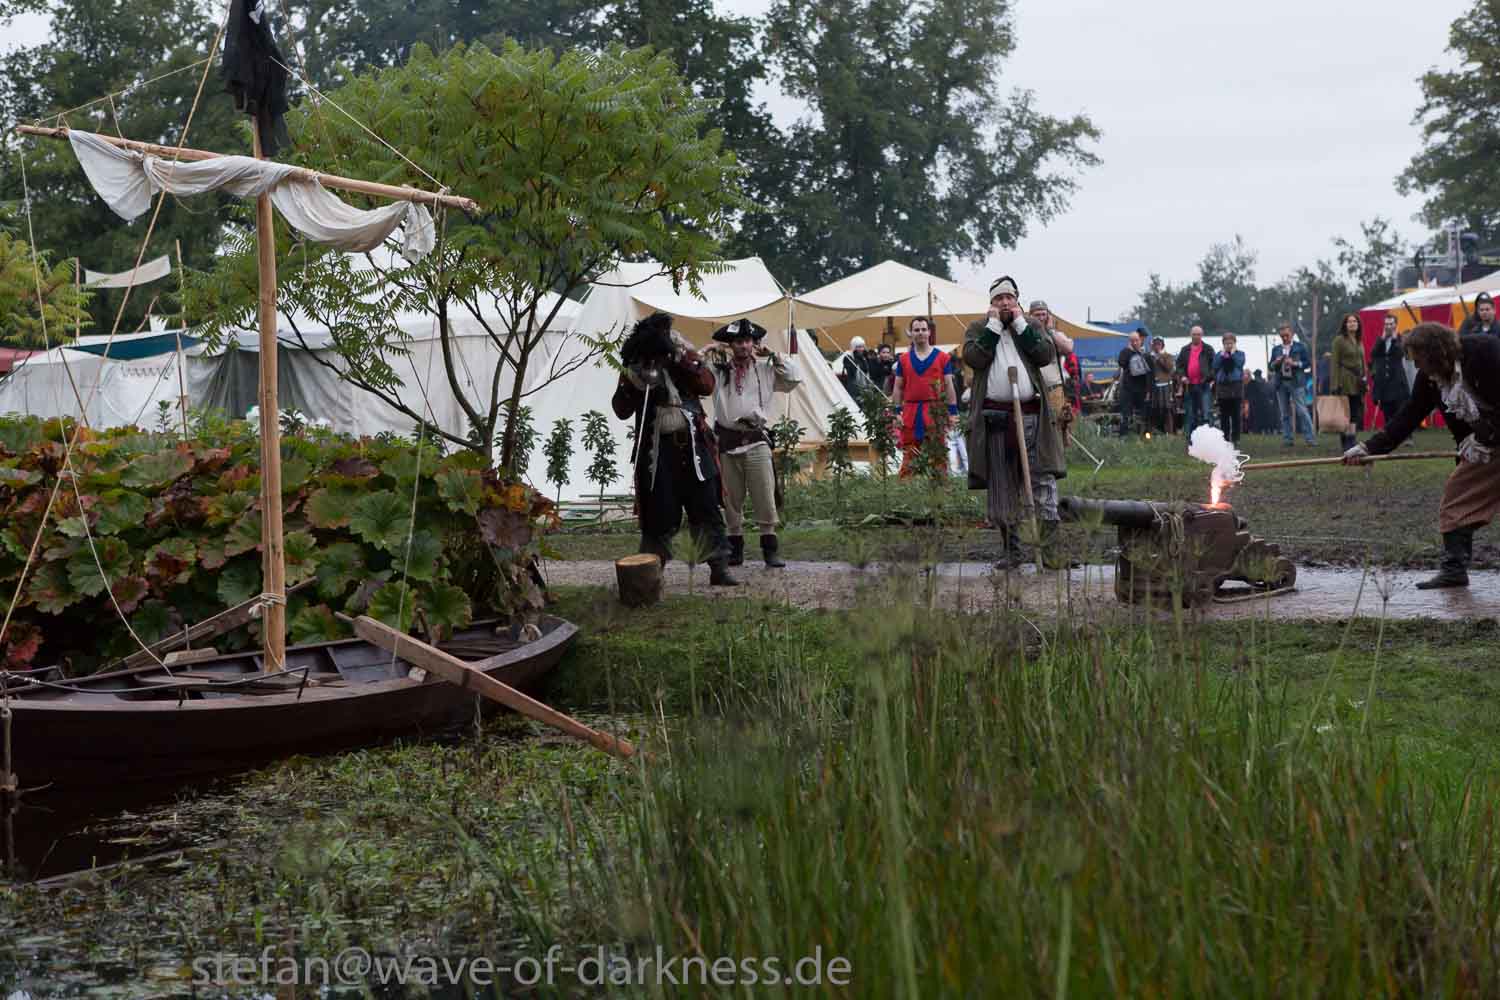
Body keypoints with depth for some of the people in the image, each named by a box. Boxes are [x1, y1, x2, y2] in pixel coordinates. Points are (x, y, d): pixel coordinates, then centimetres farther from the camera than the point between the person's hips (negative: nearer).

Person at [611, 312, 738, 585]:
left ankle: (719, 568, 2)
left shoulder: (684, 358, 8)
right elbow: (621, 410, -1)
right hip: (657, 450, -1)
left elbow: (707, 385, -7)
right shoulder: (634, 369, 5)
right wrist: (634, 382, -16)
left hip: (692, 445, 1)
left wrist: (685, 358, -15)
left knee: (707, 508, -2)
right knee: (659, 514, 0)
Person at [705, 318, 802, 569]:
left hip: (756, 442, -1)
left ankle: (770, 549, 1)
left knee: (765, 498, -5)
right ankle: (735, 548, 16)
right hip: (727, 441, 1)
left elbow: (794, 377, 4)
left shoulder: (765, 369, 8)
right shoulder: (718, 370, 8)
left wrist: (774, 356, 2)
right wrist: (708, 352, 1)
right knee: (731, 499, 8)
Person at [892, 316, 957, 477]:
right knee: (909, 458, 3)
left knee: (939, 456, 0)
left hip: (936, 413, -1)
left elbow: (949, 386, 5)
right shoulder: (903, 359, 11)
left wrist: (953, 412, -1)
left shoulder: (942, 357, 6)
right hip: (910, 414, 1)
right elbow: (898, 389, 12)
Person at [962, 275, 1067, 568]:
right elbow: (973, 357, -8)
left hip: (1031, 414, 0)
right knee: (1001, 487, 4)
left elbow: (1046, 355, -3)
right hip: (994, 417, 0)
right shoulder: (978, 329, 10)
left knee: (1043, 479, -7)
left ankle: (1050, 548, -6)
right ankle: (1012, 549, 13)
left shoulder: (1031, 327, 14)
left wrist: (1020, 323, -3)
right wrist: (994, 324, -5)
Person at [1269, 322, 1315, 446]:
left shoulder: (1300, 347, 6)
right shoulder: (1276, 349, 15)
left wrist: (1295, 364, -13)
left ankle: (1310, 438, -11)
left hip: (1295, 382, -4)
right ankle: (1287, 439, 9)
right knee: (1285, 413, 5)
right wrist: (1276, 363, -6)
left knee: (1302, 410, -10)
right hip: (1281, 383, 4)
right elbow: (1271, 367, 16)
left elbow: (1308, 363, 2)